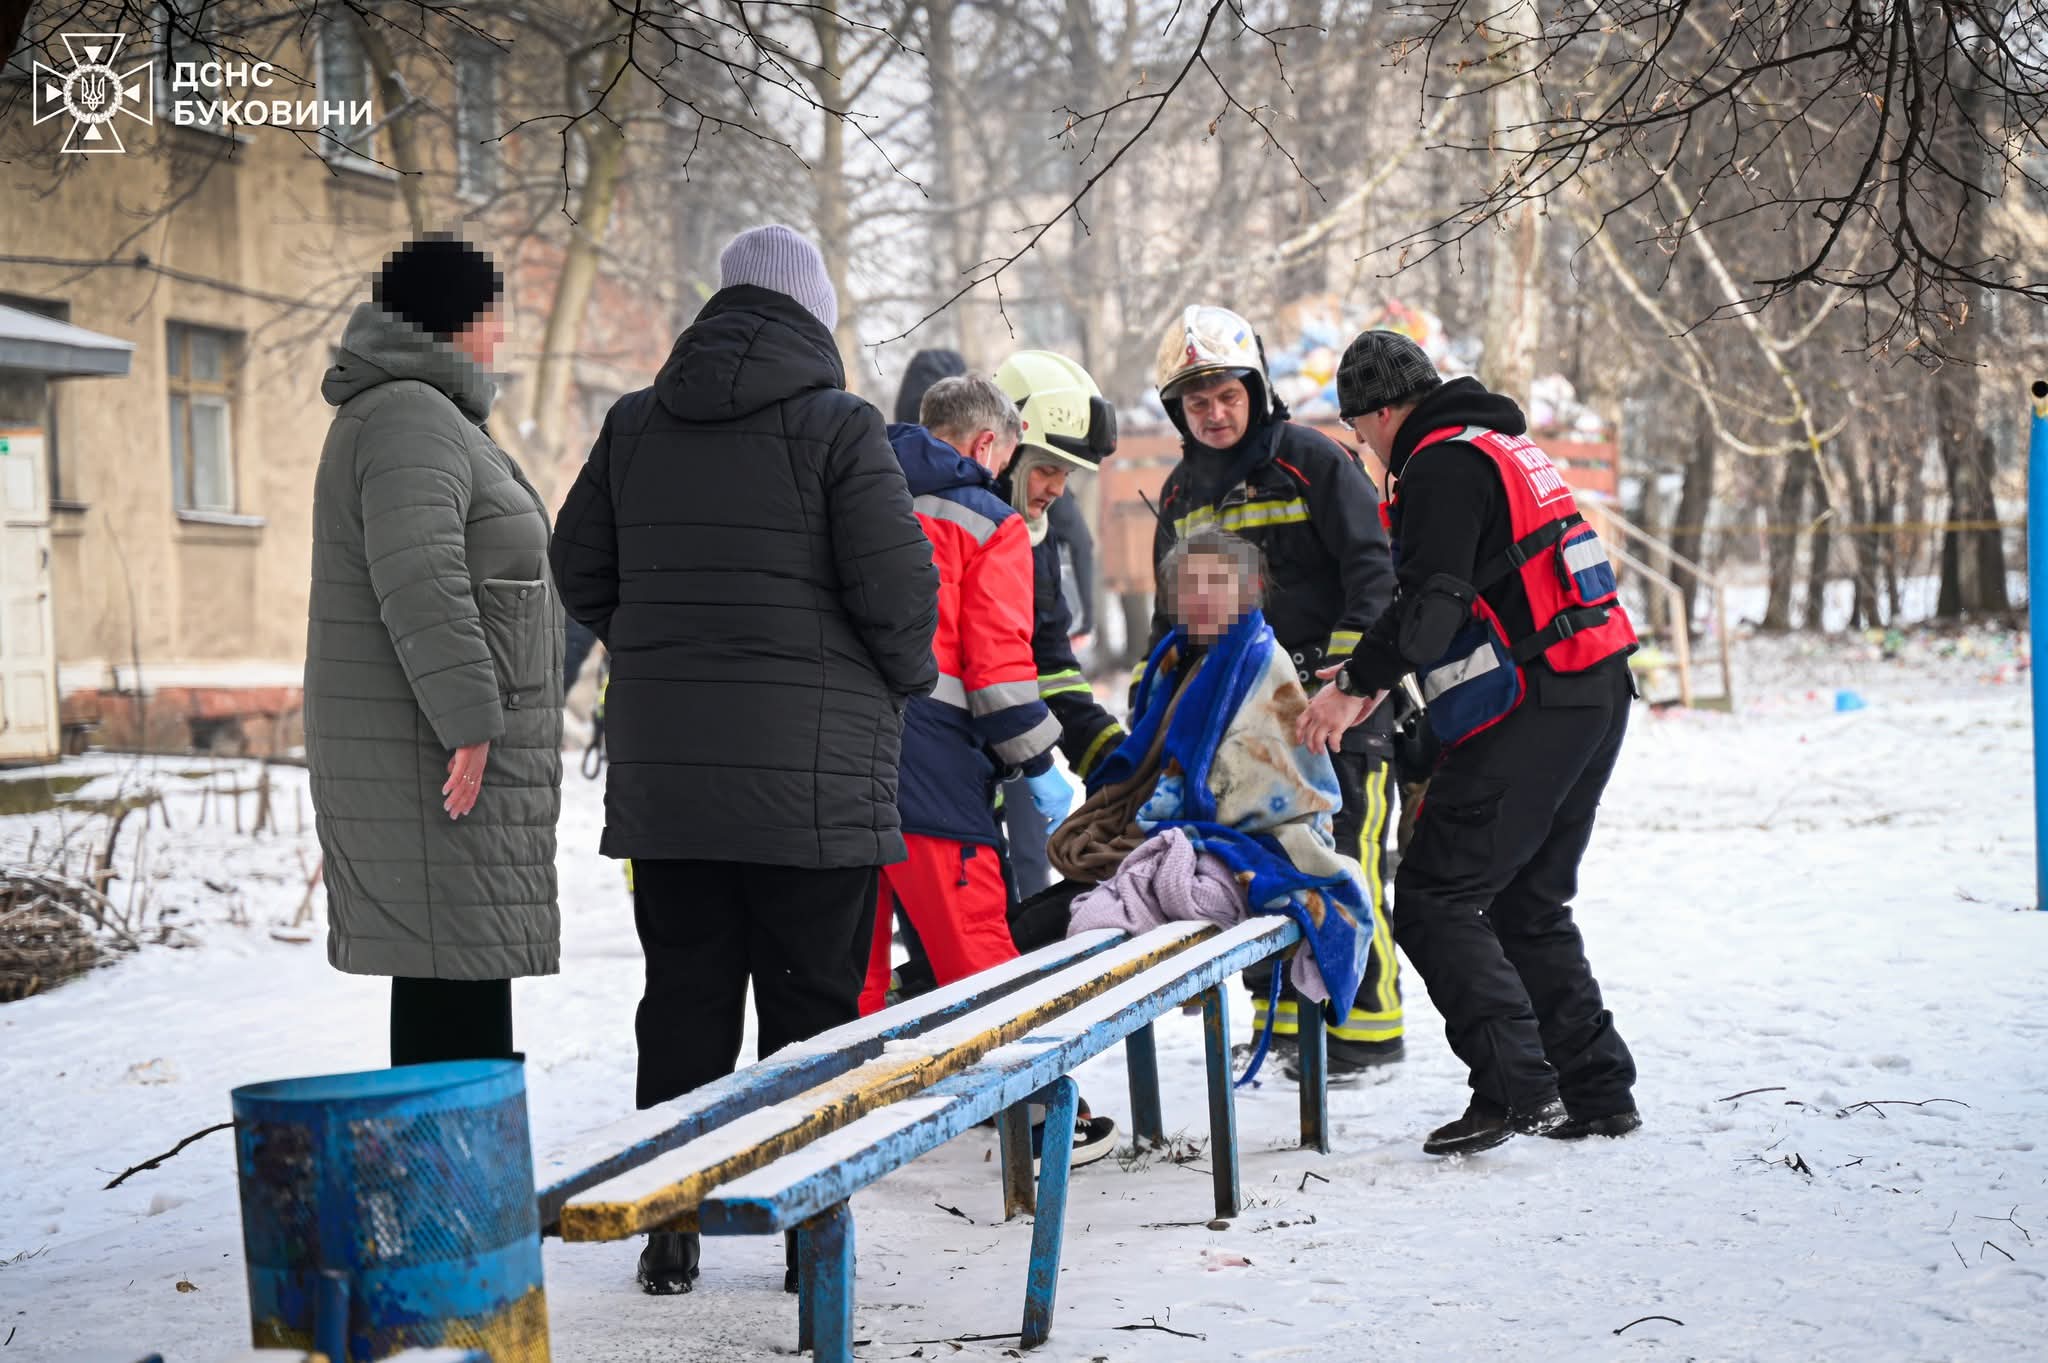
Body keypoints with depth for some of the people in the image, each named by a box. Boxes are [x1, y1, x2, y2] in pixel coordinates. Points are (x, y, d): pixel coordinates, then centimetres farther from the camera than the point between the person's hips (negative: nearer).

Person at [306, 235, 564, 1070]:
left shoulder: (427, 416, 22)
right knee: (453, 968, -11)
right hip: (432, 755, -11)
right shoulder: (410, 419, -14)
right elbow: (420, 580, -25)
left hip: (430, 748, 11)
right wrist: (470, 721, -25)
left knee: (456, 966, 14)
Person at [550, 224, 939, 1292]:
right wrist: (907, 679, 7)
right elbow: (897, 587, -12)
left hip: (662, 765, 4)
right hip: (813, 767, -4)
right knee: (811, 1004, 4)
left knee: (683, 1001, 10)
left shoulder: (634, 424, 8)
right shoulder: (839, 428, -7)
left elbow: (580, 570, 12)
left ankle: (668, 1229, 12)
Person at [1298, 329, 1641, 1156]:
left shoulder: (1442, 466, -10)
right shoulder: (1504, 447, 21)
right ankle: (1597, 1093, 16)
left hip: (1531, 713, -10)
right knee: (1530, 905, 17)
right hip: (1596, 697, 10)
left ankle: (1517, 1084, -12)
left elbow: (1434, 599, -22)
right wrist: (1382, 674, 26)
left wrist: (1358, 684, -20)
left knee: (1434, 901, -5)